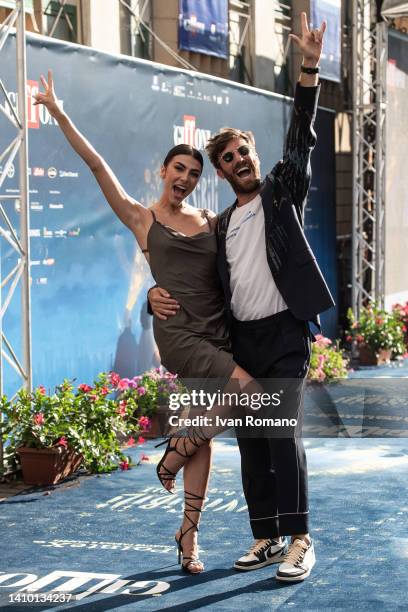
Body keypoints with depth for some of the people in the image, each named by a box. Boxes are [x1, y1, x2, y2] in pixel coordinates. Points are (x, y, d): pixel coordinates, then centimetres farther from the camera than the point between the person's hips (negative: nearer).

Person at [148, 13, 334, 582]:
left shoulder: (282, 193, 5)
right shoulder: (221, 225, 16)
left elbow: (299, 138, -7)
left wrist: (309, 69, -18)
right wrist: (159, 292, 0)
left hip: (284, 333, -5)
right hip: (240, 339, 5)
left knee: (282, 433, -13)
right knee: (250, 440, 6)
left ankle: (299, 540, -10)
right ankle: (266, 537, 14)